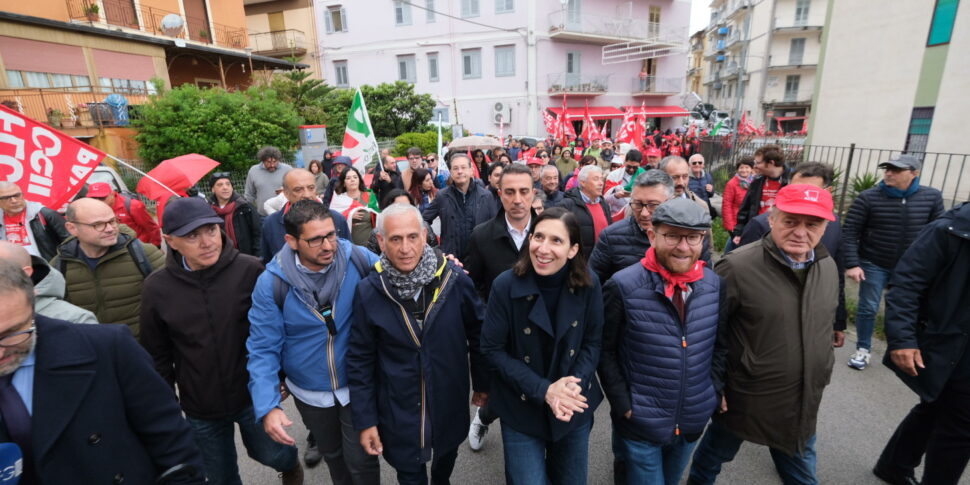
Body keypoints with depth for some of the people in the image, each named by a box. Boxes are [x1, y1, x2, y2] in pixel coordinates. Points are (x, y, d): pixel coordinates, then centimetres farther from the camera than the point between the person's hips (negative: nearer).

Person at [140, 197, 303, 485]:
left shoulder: (249, 270, -17)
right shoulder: (157, 288, -10)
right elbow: (157, 356, 1)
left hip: (255, 395, -2)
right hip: (200, 409, 2)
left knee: (273, 455, 17)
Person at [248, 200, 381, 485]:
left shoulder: (358, 259, -20)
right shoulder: (271, 283, -20)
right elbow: (263, 349, -14)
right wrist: (268, 406, -23)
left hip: (357, 385, -1)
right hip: (310, 393, 2)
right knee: (332, 454, 28)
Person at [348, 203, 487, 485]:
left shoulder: (455, 279, -16)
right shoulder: (368, 291, -15)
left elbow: (477, 335, -3)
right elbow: (360, 361, -6)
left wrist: (482, 384, 5)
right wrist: (365, 420, -4)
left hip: (451, 405, 2)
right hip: (398, 411, -1)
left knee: (447, 455, 28)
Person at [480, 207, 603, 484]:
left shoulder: (589, 287, -11)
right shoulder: (506, 286, -18)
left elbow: (593, 343, -2)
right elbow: (492, 350, -14)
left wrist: (575, 385, -19)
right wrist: (543, 390, -21)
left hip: (575, 406, 3)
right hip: (522, 410, -2)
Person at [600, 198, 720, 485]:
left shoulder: (716, 284, -6)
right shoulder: (623, 286, -20)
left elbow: (720, 343, 8)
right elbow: (604, 350, -11)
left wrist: (716, 391, 3)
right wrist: (623, 404, -13)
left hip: (693, 421, 5)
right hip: (639, 423, -5)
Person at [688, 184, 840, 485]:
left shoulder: (828, 267, -1)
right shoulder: (738, 267, -23)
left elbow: (825, 328, 13)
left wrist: (821, 377, 17)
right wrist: (714, 387, -13)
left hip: (803, 404, 5)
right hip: (744, 399, -5)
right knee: (713, 456, 20)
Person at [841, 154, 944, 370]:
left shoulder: (932, 197, -4)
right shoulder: (868, 198, -12)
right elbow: (850, 233, -12)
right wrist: (851, 264, -18)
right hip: (873, 265, -2)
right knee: (868, 308, 4)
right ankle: (863, 350, 20)